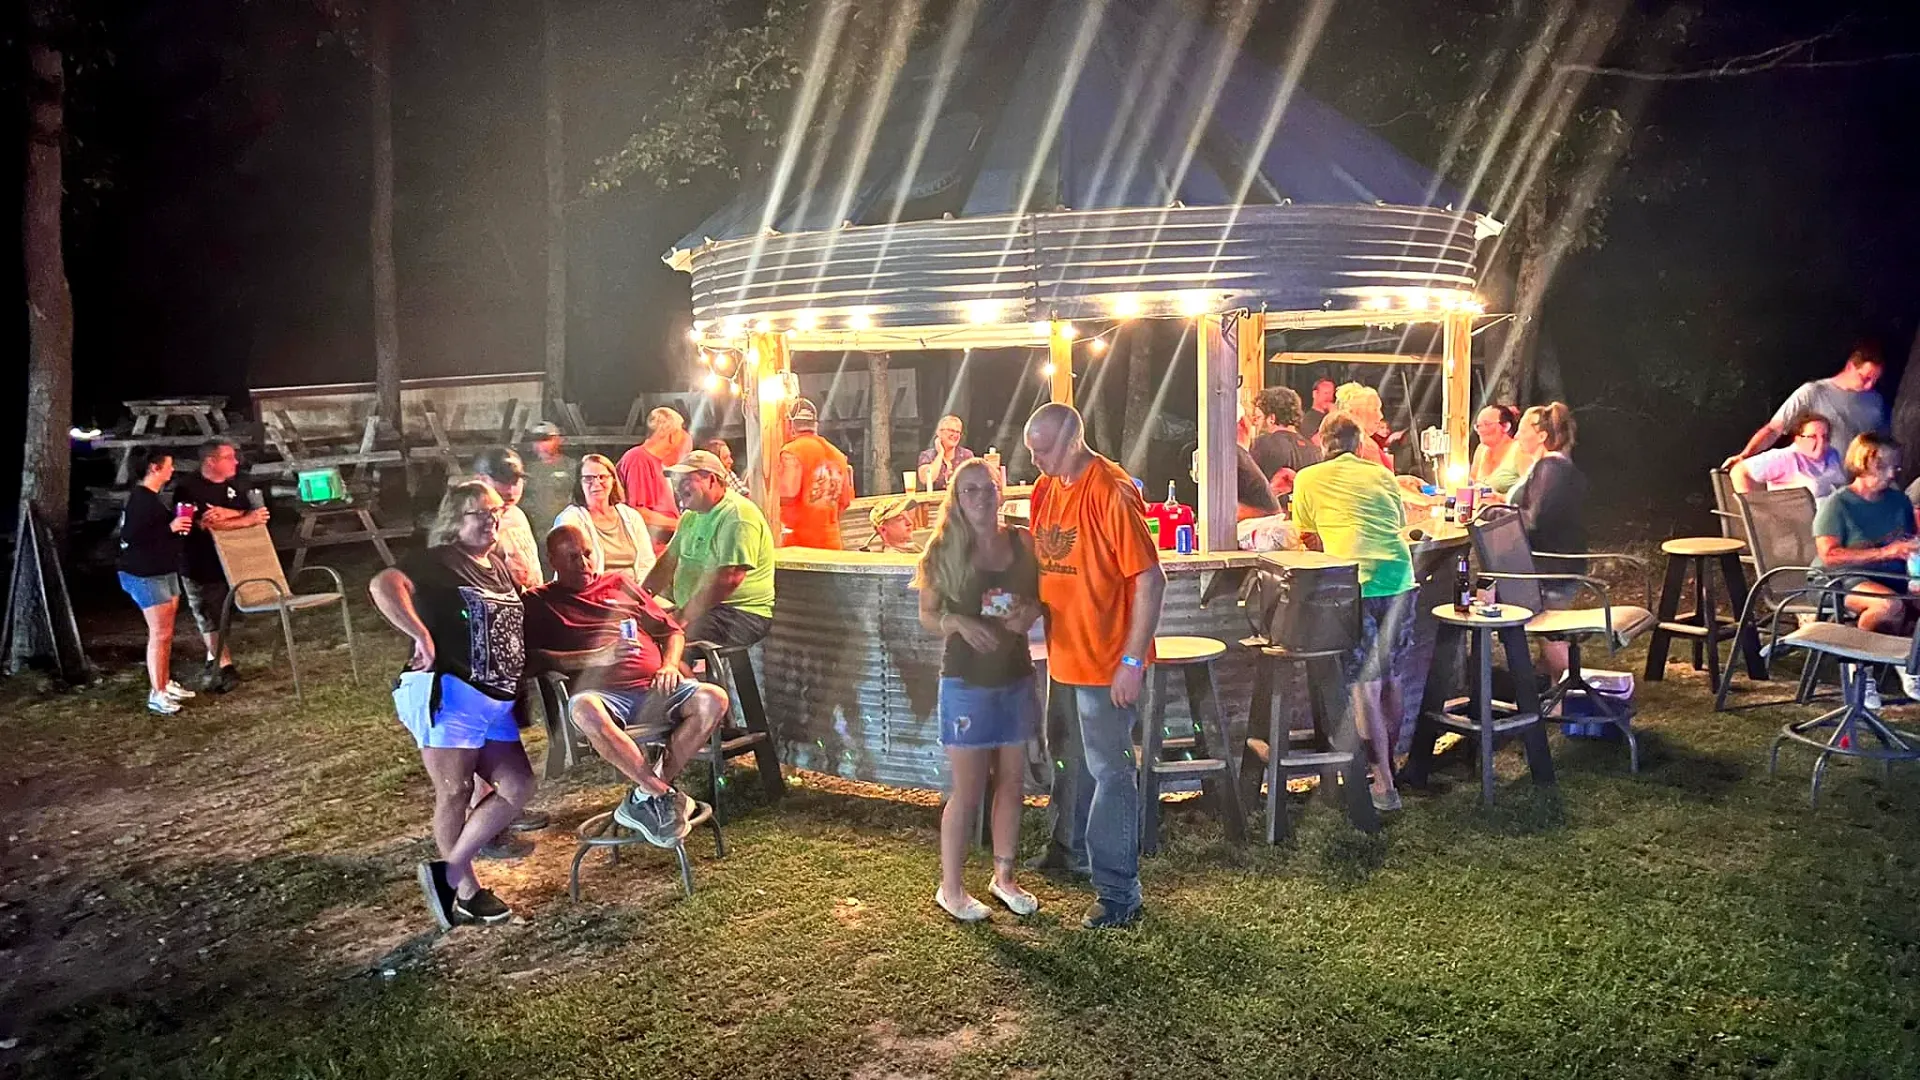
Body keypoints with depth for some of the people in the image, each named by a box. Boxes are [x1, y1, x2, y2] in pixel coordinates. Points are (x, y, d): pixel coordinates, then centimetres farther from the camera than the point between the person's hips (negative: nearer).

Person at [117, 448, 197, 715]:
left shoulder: (152, 497, 14)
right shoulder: (140, 498, -18)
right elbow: (129, 535, -25)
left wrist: (179, 518, 10)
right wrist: (170, 527, -24)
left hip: (165, 571, 10)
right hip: (145, 575, -10)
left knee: (166, 633, 15)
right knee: (159, 634, -8)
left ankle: (166, 684, 24)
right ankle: (156, 694, -3)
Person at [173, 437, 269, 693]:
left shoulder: (238, 482, 1)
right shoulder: (188, 488, -15)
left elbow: (260, 513, -6)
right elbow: (207, 524, -24)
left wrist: (226, 514, -21)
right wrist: (247, 520, -22)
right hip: (201, 566, -4)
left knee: (225, 614, 13)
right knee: (210, 617, 3)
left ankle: (214, 660, 28)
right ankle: (224, 667, 11)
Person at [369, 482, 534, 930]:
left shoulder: (499, 565, 18)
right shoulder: (438, 561, -6)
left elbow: (512, 622, 30)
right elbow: (383, 585, -23)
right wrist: (422, 635, -27)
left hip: (496, 701, 9)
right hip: (448, 694, -8)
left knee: (518, 786, 6)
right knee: (455, 793, 2)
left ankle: (447, 872, 13)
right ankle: (466, 892, 15)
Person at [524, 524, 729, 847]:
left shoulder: (620, 584, 27)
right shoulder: (540, 601, 16)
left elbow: (671, 630, 27)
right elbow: (532, 657, -2)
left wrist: (670, 665, 6)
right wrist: (597, 657, -12)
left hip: (653, 688, 4)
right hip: (602, 693, -4)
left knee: (713, 699, -24)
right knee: (585, 710, -41)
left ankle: (646, 798, -22)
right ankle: (665, 795, -29)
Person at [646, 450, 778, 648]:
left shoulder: (738, 515, -16)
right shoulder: (692, 516, 17)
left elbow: (729, 578, -25)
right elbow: (668, 561, 18)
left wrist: (686, 615, -23)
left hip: (741, 615, -9)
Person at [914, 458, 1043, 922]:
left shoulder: (1021, 542, 2)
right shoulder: (944, 549, -6)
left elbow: (1040, 596, 12)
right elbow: (927, 614, -2)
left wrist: (1030, 612, -10)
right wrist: (960, 623, -21)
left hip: (1016, 678, 4)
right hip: (967, 683, -4)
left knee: (1012, 782, 11)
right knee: (967, 790, 1)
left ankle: (1004, 877, 27)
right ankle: (951, 887, 16)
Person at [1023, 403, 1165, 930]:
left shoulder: (1112, 492, -20)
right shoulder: (1046, 489, 5)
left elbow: (1150, 581, -21)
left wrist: (1132, 661, -21)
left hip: (1107, 662, -8)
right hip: (1063, 655, 8)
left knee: (1109, 771, 0)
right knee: (1072, 759, 23)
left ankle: (1119, 891, 9)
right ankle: (1069, 847, 43)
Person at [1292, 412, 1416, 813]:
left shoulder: (1308, 479, 7)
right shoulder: (1382, 474, 16)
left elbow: (1309, 540, 16)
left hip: (1356, 584, -4)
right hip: (1400, 579, 4)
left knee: (1366, 687, 2)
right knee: (1389, 677, 18)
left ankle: (1383, 784, 3)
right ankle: (1388, 762, 31)